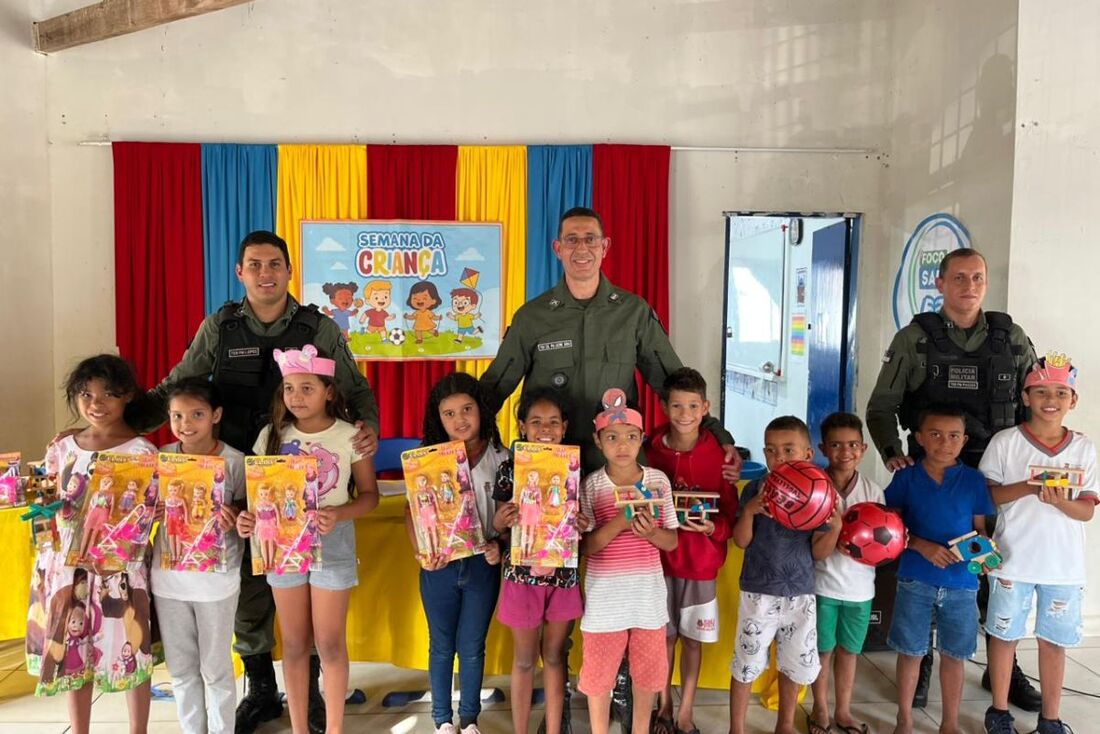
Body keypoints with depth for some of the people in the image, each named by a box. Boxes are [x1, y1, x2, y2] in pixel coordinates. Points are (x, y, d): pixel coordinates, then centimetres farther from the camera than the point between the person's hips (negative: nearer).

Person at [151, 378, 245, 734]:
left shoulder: (235, 461, -11)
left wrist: (234, 517, -26)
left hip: (215, 579, -3)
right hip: (168, 578, 3)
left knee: (216, 668, 11)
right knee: (180, 668, 17)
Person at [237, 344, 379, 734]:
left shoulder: (349, 436, -9)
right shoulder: (271, 436, -1)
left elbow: (369, 494, -4)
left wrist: (339, 514, -22)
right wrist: (248, 517, -16)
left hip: (333, 546, -2)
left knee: (330, 643, 5)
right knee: (294, 644, 12)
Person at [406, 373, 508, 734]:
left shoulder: (500, 458, -4)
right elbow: (412, 512, -5)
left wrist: (500, 547, -18)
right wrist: (421, 552, -18)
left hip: (483, 563, 0)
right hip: (439, 565, 1)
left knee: (472, 647, 12)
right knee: (442, 646, 15)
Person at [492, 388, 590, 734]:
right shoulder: (510, 469, -8)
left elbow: (580, 525, 7)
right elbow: (500, 532, 0)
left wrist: (582, 525, -16)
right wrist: (501, 520, -22)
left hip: (564, 575, 2)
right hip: (522, 575, -1)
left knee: (554, 656, 16)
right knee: (524, 659, 13)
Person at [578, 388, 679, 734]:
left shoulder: (658, 481, -4)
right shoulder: (591, 485, -9)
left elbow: (672, 542, 0)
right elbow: (586, 546, -11)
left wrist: (649, 531, -21)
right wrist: (620, 521, -25)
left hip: (648, 594, 2)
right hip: (605, 596, -2)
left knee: (648, 670, 17)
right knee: (599, 673, 11)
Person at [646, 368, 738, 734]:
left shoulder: (718, 454, -8)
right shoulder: (652, 451, -6)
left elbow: (730, 514, -4)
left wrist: (711, 527, -23)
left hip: (701, 561, 0)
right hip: (658, 556, 1)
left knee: (692, 638, 11)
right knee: (663, 636, 13)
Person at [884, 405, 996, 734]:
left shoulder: (974, 480, -1)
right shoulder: (905, 478, -5)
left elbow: (981, 529, 4)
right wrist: (922, 546, -18)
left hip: (962, 583, 1)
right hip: (916, 580, -1)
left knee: (954, 655, 13)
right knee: (911, 652, 10)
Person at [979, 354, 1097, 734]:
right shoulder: (1005, 442, -6)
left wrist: (1062, 502, -21)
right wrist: (1027, 488, -21)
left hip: (1064, 564, 2)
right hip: (1013, 560, -2)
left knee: (1055, 641, 12)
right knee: (1005, 635, 10)